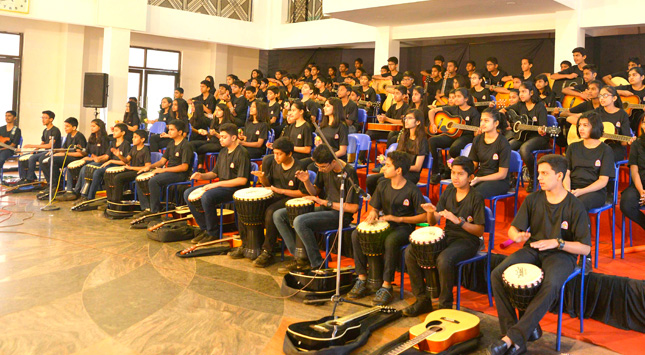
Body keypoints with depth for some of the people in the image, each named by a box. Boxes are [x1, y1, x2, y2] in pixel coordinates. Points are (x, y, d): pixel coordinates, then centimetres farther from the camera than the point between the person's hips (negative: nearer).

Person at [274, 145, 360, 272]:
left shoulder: (349, 173, -19)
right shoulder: (323, 169, 3)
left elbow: (353, 207, -20)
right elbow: (315, 192, 16)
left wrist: (325, 202, -19)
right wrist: (306, 181, -6)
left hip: (340, 215, -9)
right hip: (325, 209, 9)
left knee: (299, 221, -31)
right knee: (279, 215, 0)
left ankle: (317, 264, -17)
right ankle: (300, 258, -2)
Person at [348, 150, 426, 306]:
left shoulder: (411, 190, -12)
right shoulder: (383, 185, 5)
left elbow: (424, 216, -13)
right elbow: (375, 208, 13)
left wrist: (398, 218, -20)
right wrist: (372, 214, -13)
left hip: (404, 227, -6)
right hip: (385, 224, 6)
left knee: (391, 240, -39)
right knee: (356, 234, -17)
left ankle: (386, 286, -27)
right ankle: (362, 280, -10)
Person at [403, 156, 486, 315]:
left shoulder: (476, 198, -11)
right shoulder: (449, 191, 6)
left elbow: (480, 231, -14)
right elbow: (433, 222, 8)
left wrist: (458, 220, -27)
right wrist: (431, 212, -15)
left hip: (467, 241, -7)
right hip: (447, 236, 7)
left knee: (444, 259, -37)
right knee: (410, 252, -10)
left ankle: (445, 305, -15)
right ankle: (423, 300, 1)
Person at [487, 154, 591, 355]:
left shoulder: (575, 207, -9)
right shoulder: (533, 199, 2)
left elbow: (585, 248, -9)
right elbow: (513, 228, 6)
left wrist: (557, 242, -23)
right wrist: (517, 236, -18)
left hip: (562, 255, -4)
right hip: (532, 250, 4)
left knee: (552, 285, -37)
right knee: (497, 274, -20)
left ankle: (511, 338, -33)